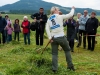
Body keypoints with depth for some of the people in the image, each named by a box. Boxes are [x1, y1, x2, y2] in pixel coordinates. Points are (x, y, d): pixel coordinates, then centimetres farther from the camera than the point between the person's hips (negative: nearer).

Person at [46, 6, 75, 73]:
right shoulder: (60, 17, -2)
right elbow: (70, 15, -2)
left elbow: (47, 28, -2)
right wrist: (73, 9, 17)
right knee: (67, 50, 15)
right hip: (61, 37, -4)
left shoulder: (49, 19, 11)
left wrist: (50, 37, -7)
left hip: (53, 38, 4)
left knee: (54, 54, 9)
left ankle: (54, 69, 6)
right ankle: (70, 65, 18)